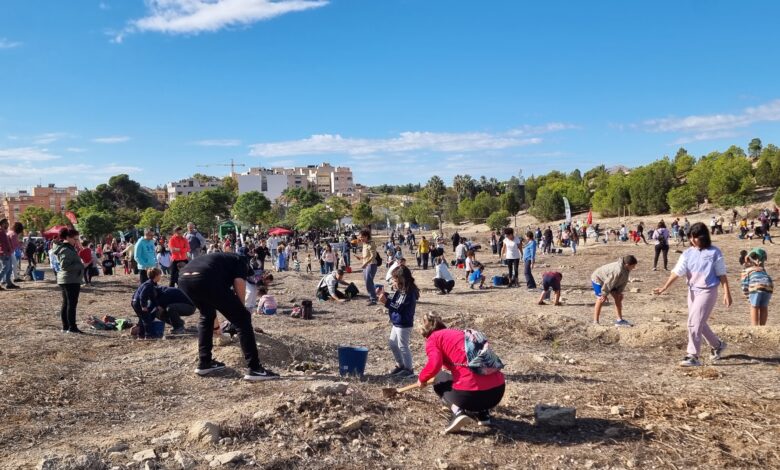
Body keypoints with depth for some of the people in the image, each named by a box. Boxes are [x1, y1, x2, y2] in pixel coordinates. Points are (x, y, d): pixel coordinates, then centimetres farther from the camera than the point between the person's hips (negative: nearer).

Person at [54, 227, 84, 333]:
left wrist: (80, 264, 10)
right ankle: (72, 327, -7)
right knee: (72, 303, -8)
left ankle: (65, 326, 18)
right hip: (71, 280, -11)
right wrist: (80, 266, -17)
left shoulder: (69, 248, 16)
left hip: (64, 280, 11)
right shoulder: (66, 250, -16)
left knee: (66, 303, 12)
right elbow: (65, 265, -23)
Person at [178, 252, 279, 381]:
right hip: (205, 280, -7)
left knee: (206, 316, 35)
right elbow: (239, 284, 5)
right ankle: (255, 369, 5)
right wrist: (240, 310, 21)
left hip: (184, 280, 7)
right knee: (242, 319, 6)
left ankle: (204, 363, 35)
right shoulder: (241, 262, 28)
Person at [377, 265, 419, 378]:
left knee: (403, 346, 0)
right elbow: (394, 303, 14)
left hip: (404, 325, -10)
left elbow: (400, 308, -27)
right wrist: (385, 296, 2)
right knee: (392, 344, 20)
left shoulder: (409, 294, -24)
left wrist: (386, 302, -29)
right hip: (397, 323, 10)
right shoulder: (400, 291, 5)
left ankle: (409, 369, 13)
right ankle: (400, 365, 34)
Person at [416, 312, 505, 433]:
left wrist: (422, 379, 11)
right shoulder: (460, 332, 27)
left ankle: (458, 412, 2)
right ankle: (483, 415, 21)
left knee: (440, 379, 27)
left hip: (470, 394, -6)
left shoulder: (433, 338, 9)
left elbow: (435, 363, -10)